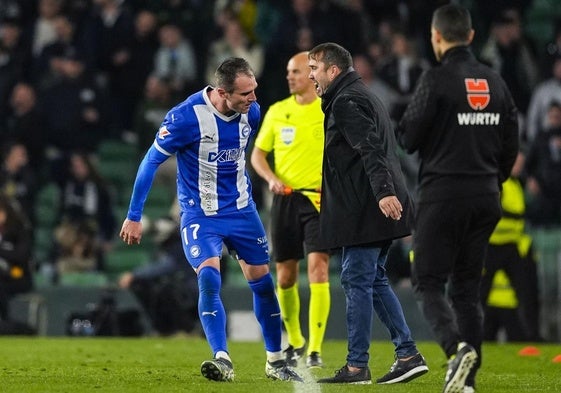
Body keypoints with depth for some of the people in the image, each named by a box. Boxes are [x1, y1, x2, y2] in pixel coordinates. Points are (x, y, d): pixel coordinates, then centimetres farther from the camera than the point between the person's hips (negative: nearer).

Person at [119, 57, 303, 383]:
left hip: (242, 209, 5)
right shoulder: (186, 117, -24)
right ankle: (223, 360, -23)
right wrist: (134, 216, -11)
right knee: (209, 277, -24)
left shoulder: (251, 112, -7)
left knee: (263, 281, 7)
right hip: (200, 213, -5)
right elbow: (151, 161, -13)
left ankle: (275, 361, 21)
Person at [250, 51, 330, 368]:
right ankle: (294, 342, 27)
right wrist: (272, 178, -6)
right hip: (286, 198, 4)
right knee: (286, 274, 8)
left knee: (318, 268, -16)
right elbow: (258, 154, 12)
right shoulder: (277, 112, 7)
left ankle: (315, 349, -16)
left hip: (320, 199, -3)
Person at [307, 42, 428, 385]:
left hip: (364, 211, -10)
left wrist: (383, 191, -33)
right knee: (375, 280, 14)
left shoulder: (346, 102, -11)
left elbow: (370, 148, -24)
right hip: (375, 211, 10)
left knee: (357, 281, -5)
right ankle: (408, 354, 11)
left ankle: (357, 366, -2)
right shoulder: (363, 96, 21)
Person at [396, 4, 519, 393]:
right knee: (467, 287, 12)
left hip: (443, 194, -5)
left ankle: (458, 348, -25)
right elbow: (511, 145, 11)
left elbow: (408, 139, -10)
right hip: (485, 196, 5)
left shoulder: (437, 79, -11)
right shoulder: (496, 82, 7)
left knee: (429, 283, 0)